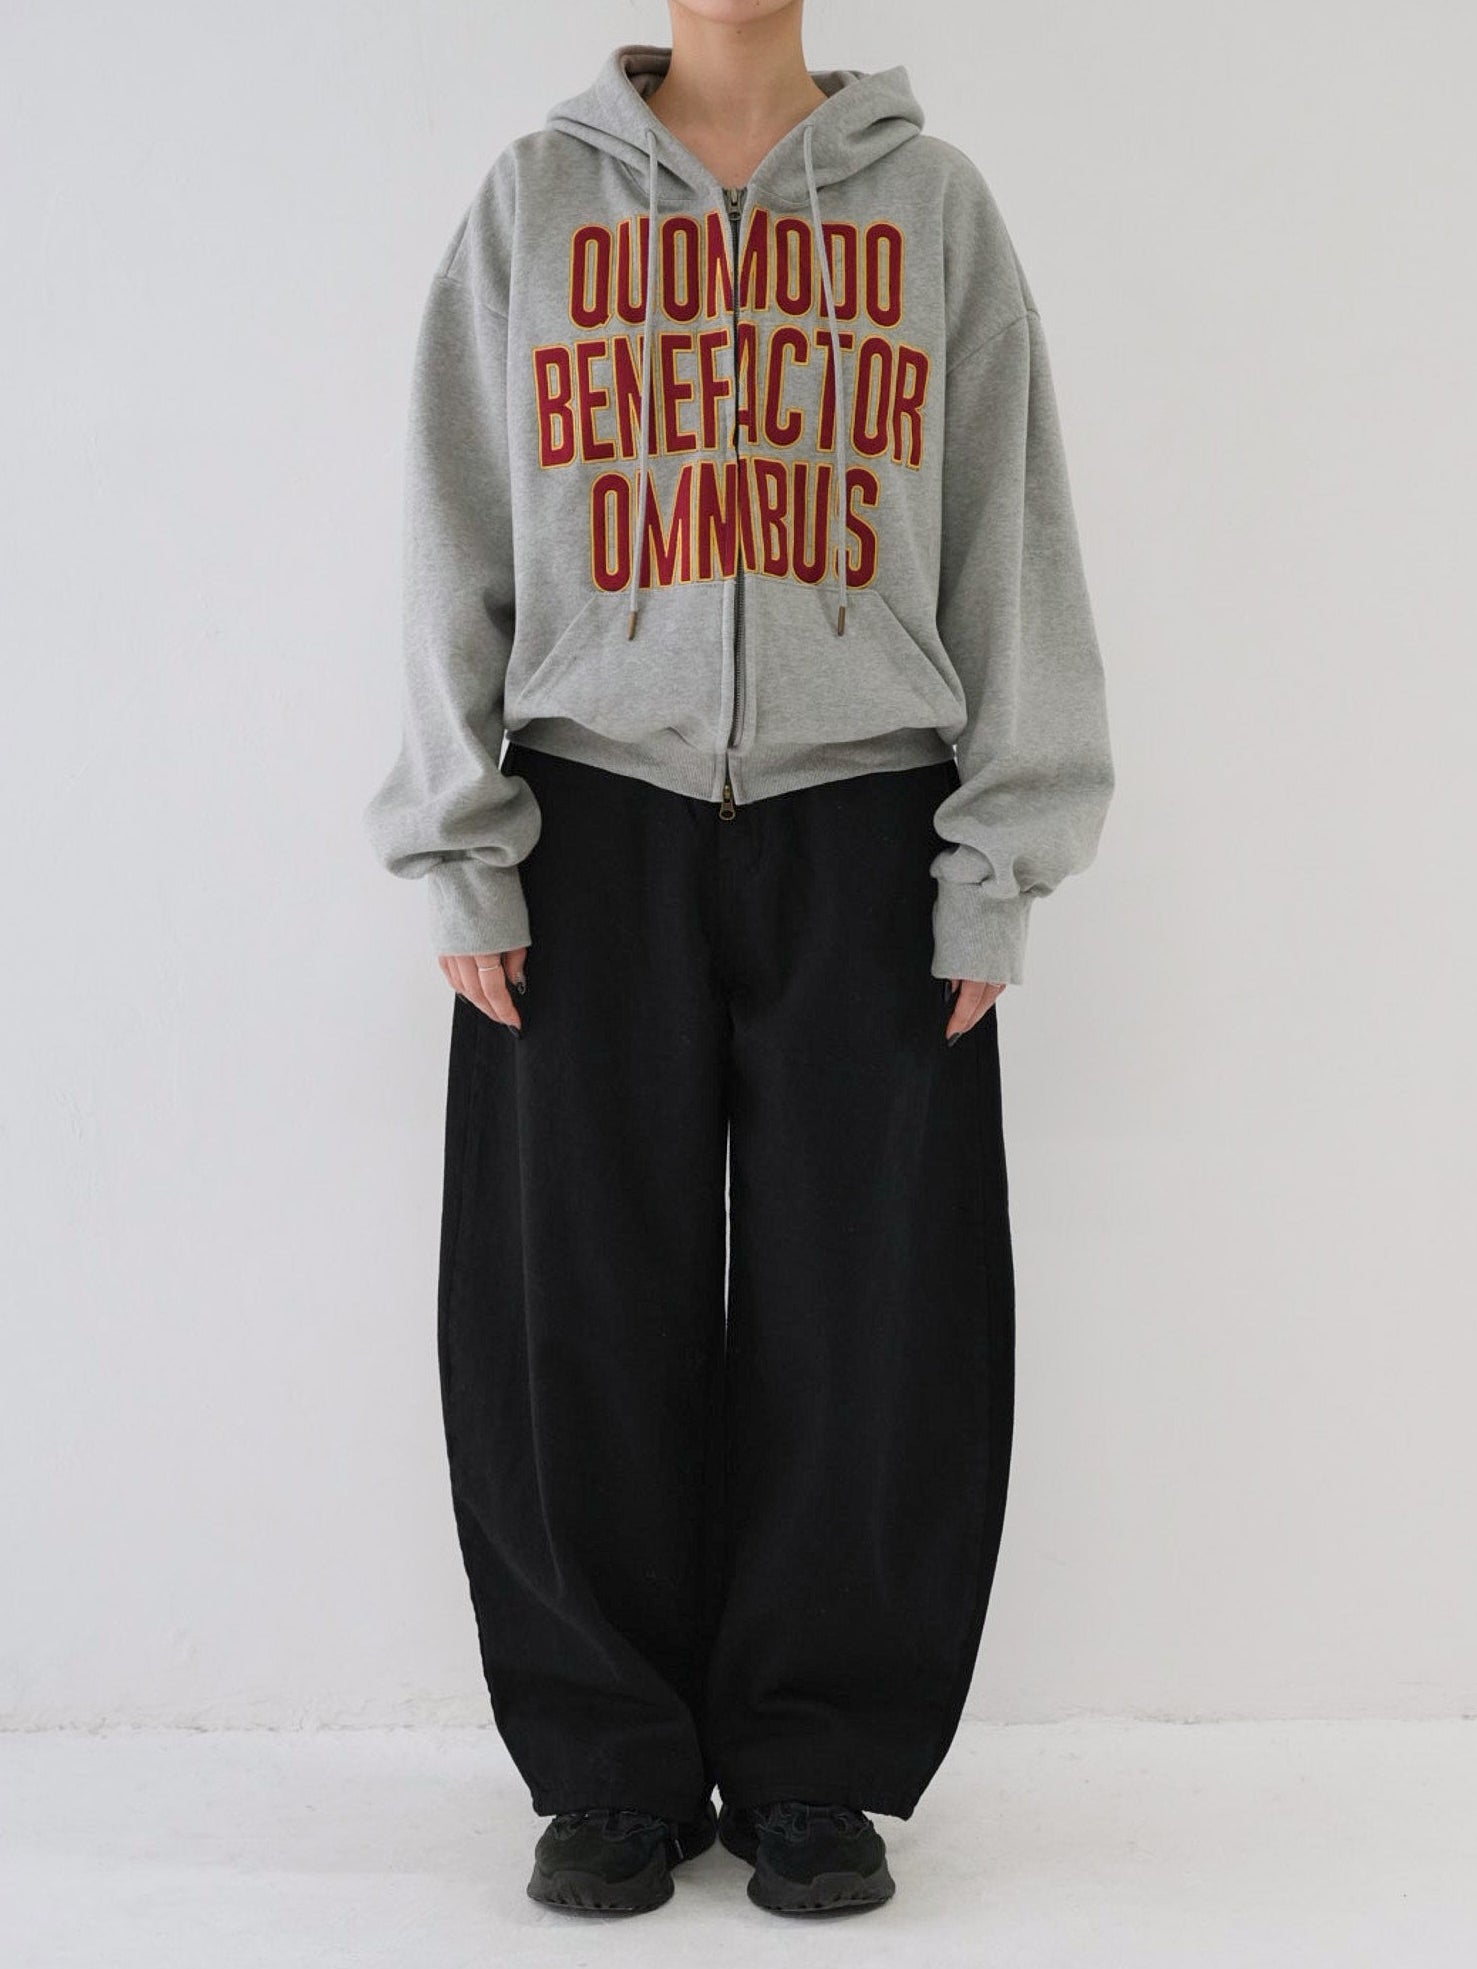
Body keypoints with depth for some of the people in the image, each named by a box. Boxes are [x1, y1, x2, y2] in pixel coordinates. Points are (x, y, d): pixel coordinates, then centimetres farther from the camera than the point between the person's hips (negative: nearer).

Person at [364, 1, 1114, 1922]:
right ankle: (615, 1765, 15)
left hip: (861, 823, 0)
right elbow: (458, 543, 7)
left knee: (872, 1317, -1)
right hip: (594, 817, 0)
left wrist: (997, 863, 0)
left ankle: (820, 1763, 15)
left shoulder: (934, 203, 10)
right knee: (581, 1313, 0)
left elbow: (1006, 539, 7)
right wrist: (462, 856, 0)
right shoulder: (533, 198, 10)